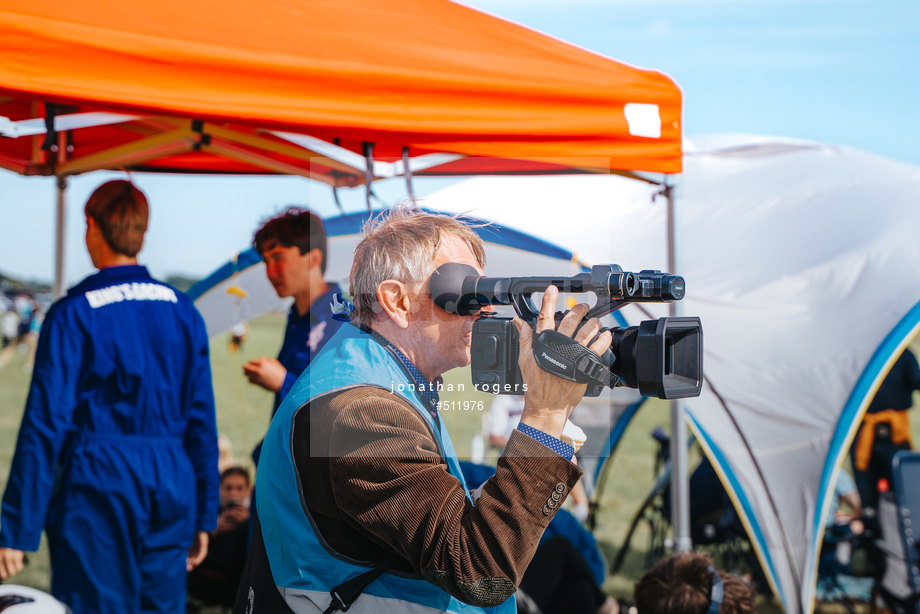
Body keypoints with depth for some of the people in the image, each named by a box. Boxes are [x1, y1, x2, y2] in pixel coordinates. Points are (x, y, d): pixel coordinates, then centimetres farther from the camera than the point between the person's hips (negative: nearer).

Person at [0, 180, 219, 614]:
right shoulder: (184, 311, 7)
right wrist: (203, 517, 16)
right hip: (171, 487, 4)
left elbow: (45, 424, -10)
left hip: (98, 486, -4)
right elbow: (202, 419, 8)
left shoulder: (73, 315, -7)